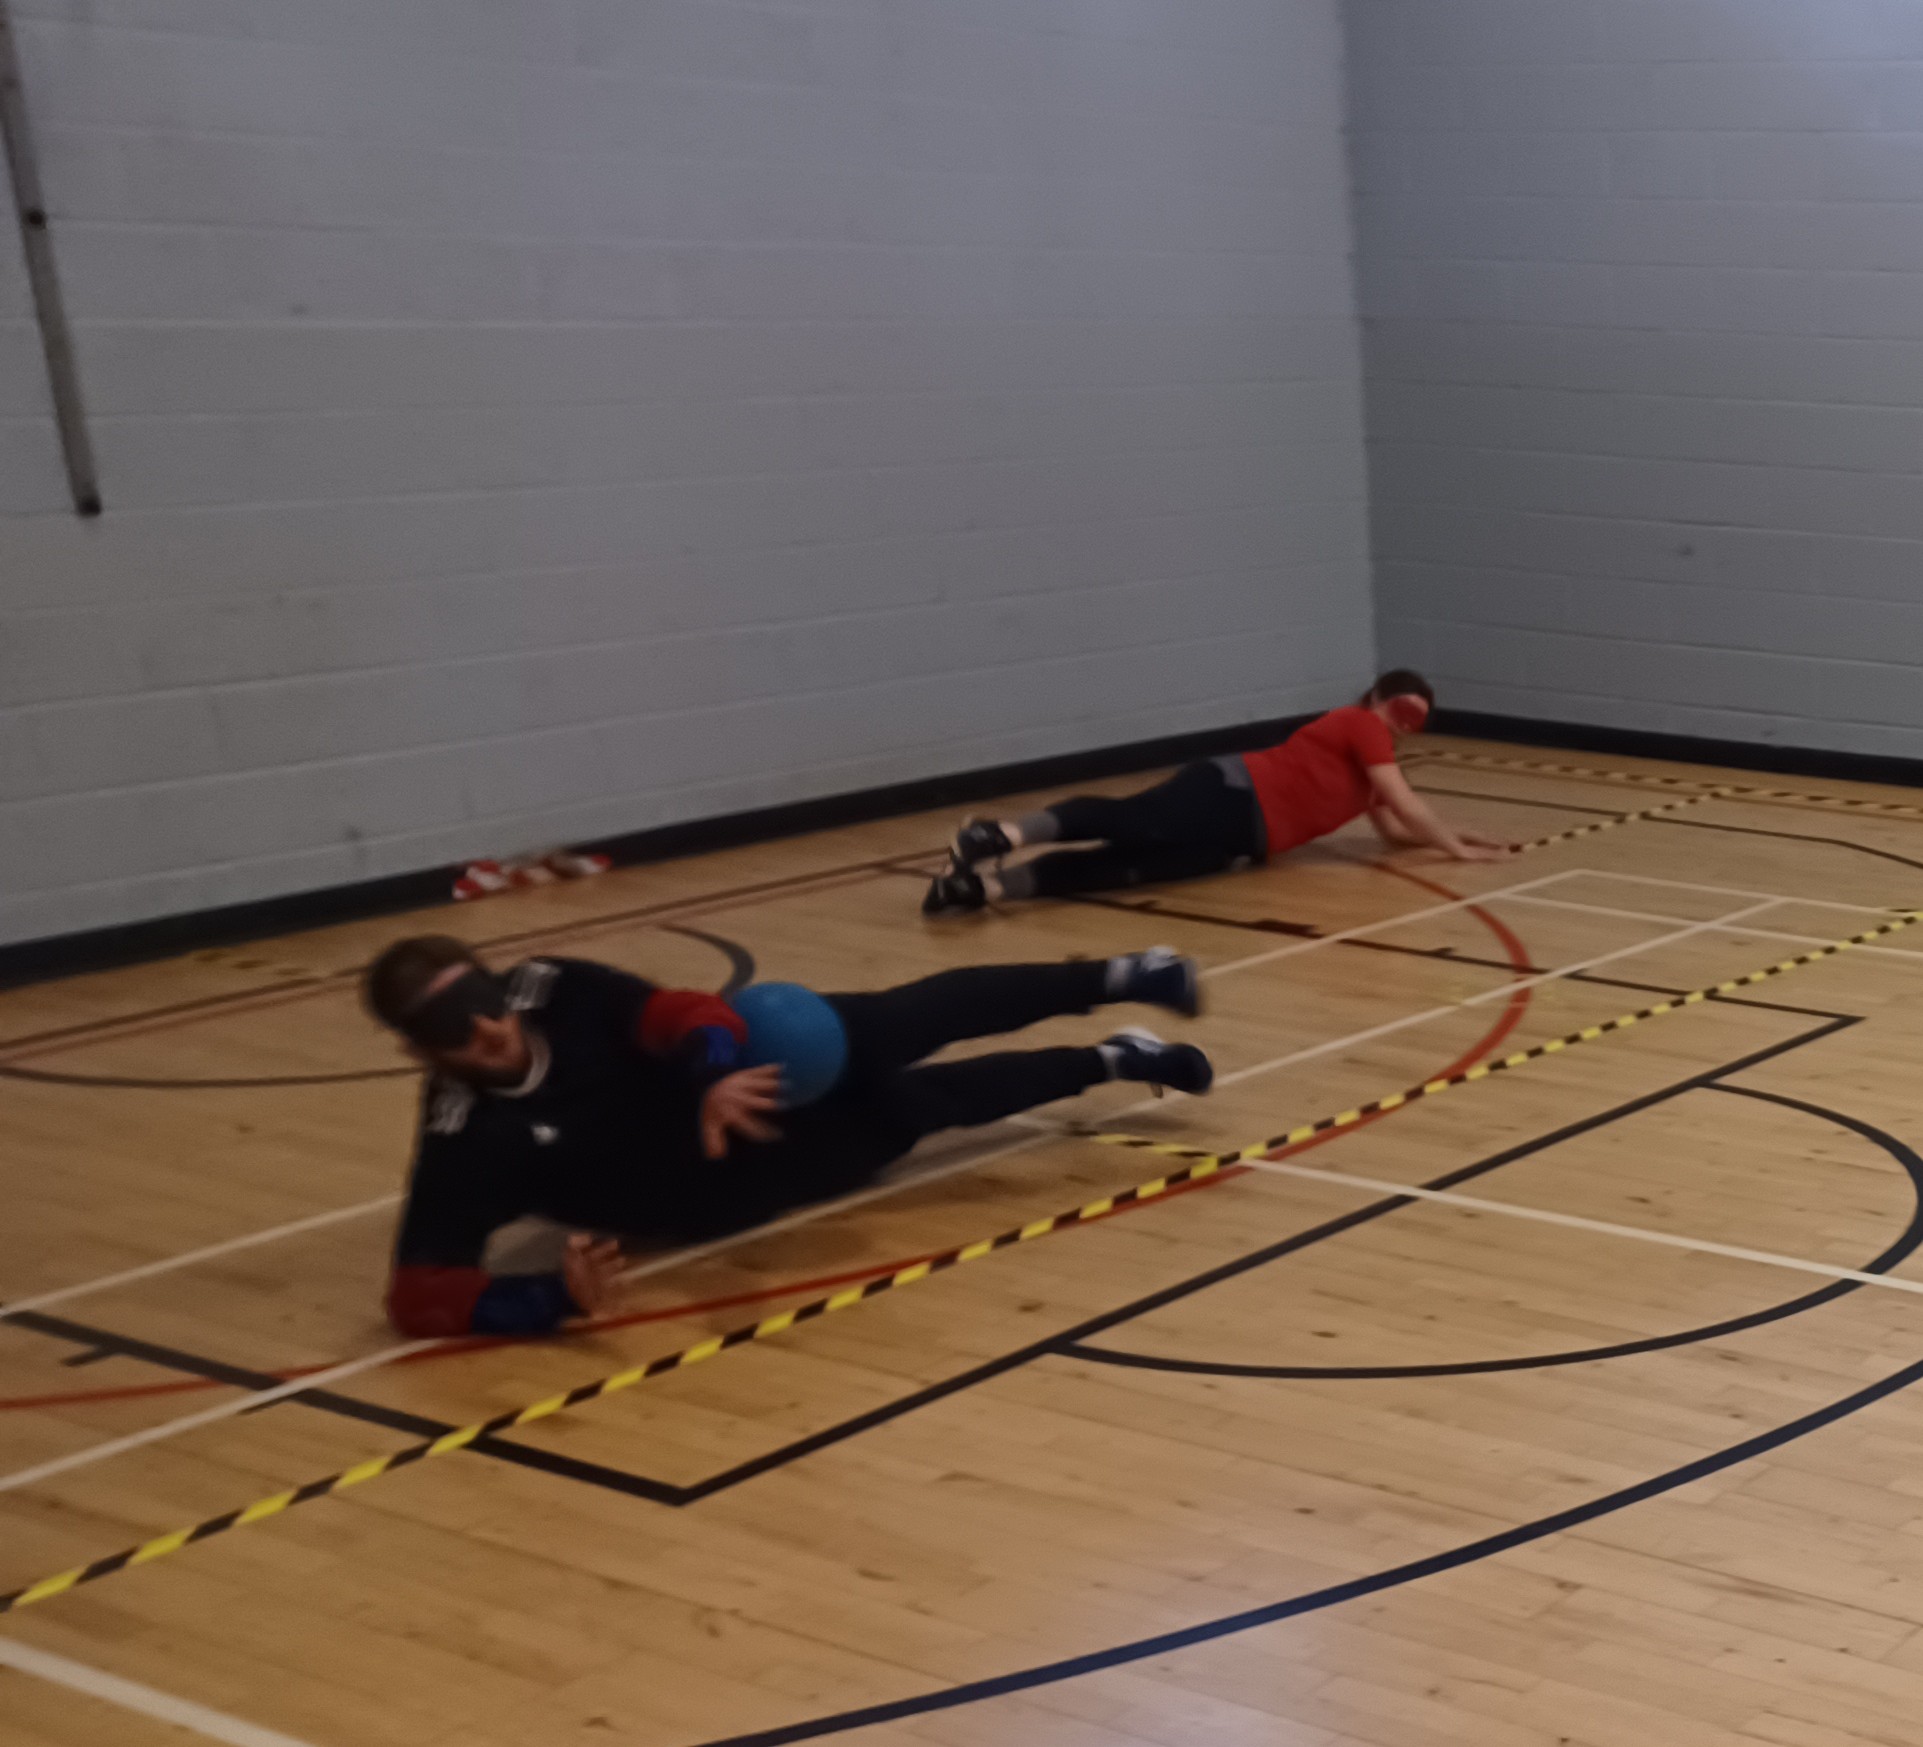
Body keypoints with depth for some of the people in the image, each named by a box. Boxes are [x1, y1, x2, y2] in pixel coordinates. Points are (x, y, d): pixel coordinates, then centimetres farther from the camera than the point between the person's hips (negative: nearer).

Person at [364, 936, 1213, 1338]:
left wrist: (716, 1074, -48)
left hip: (740, 1076, 2)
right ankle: (1108, 1062, 27)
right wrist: (552, 1295, -54)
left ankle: (1112, 977, 30)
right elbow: (418, 1292, -37)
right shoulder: (465, 1141, -31)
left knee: (921, 1018, 3)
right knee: (930, 1103, 1)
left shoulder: (555, 989, -23)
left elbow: (681, 1012, -24)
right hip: (718, 1191, -2)